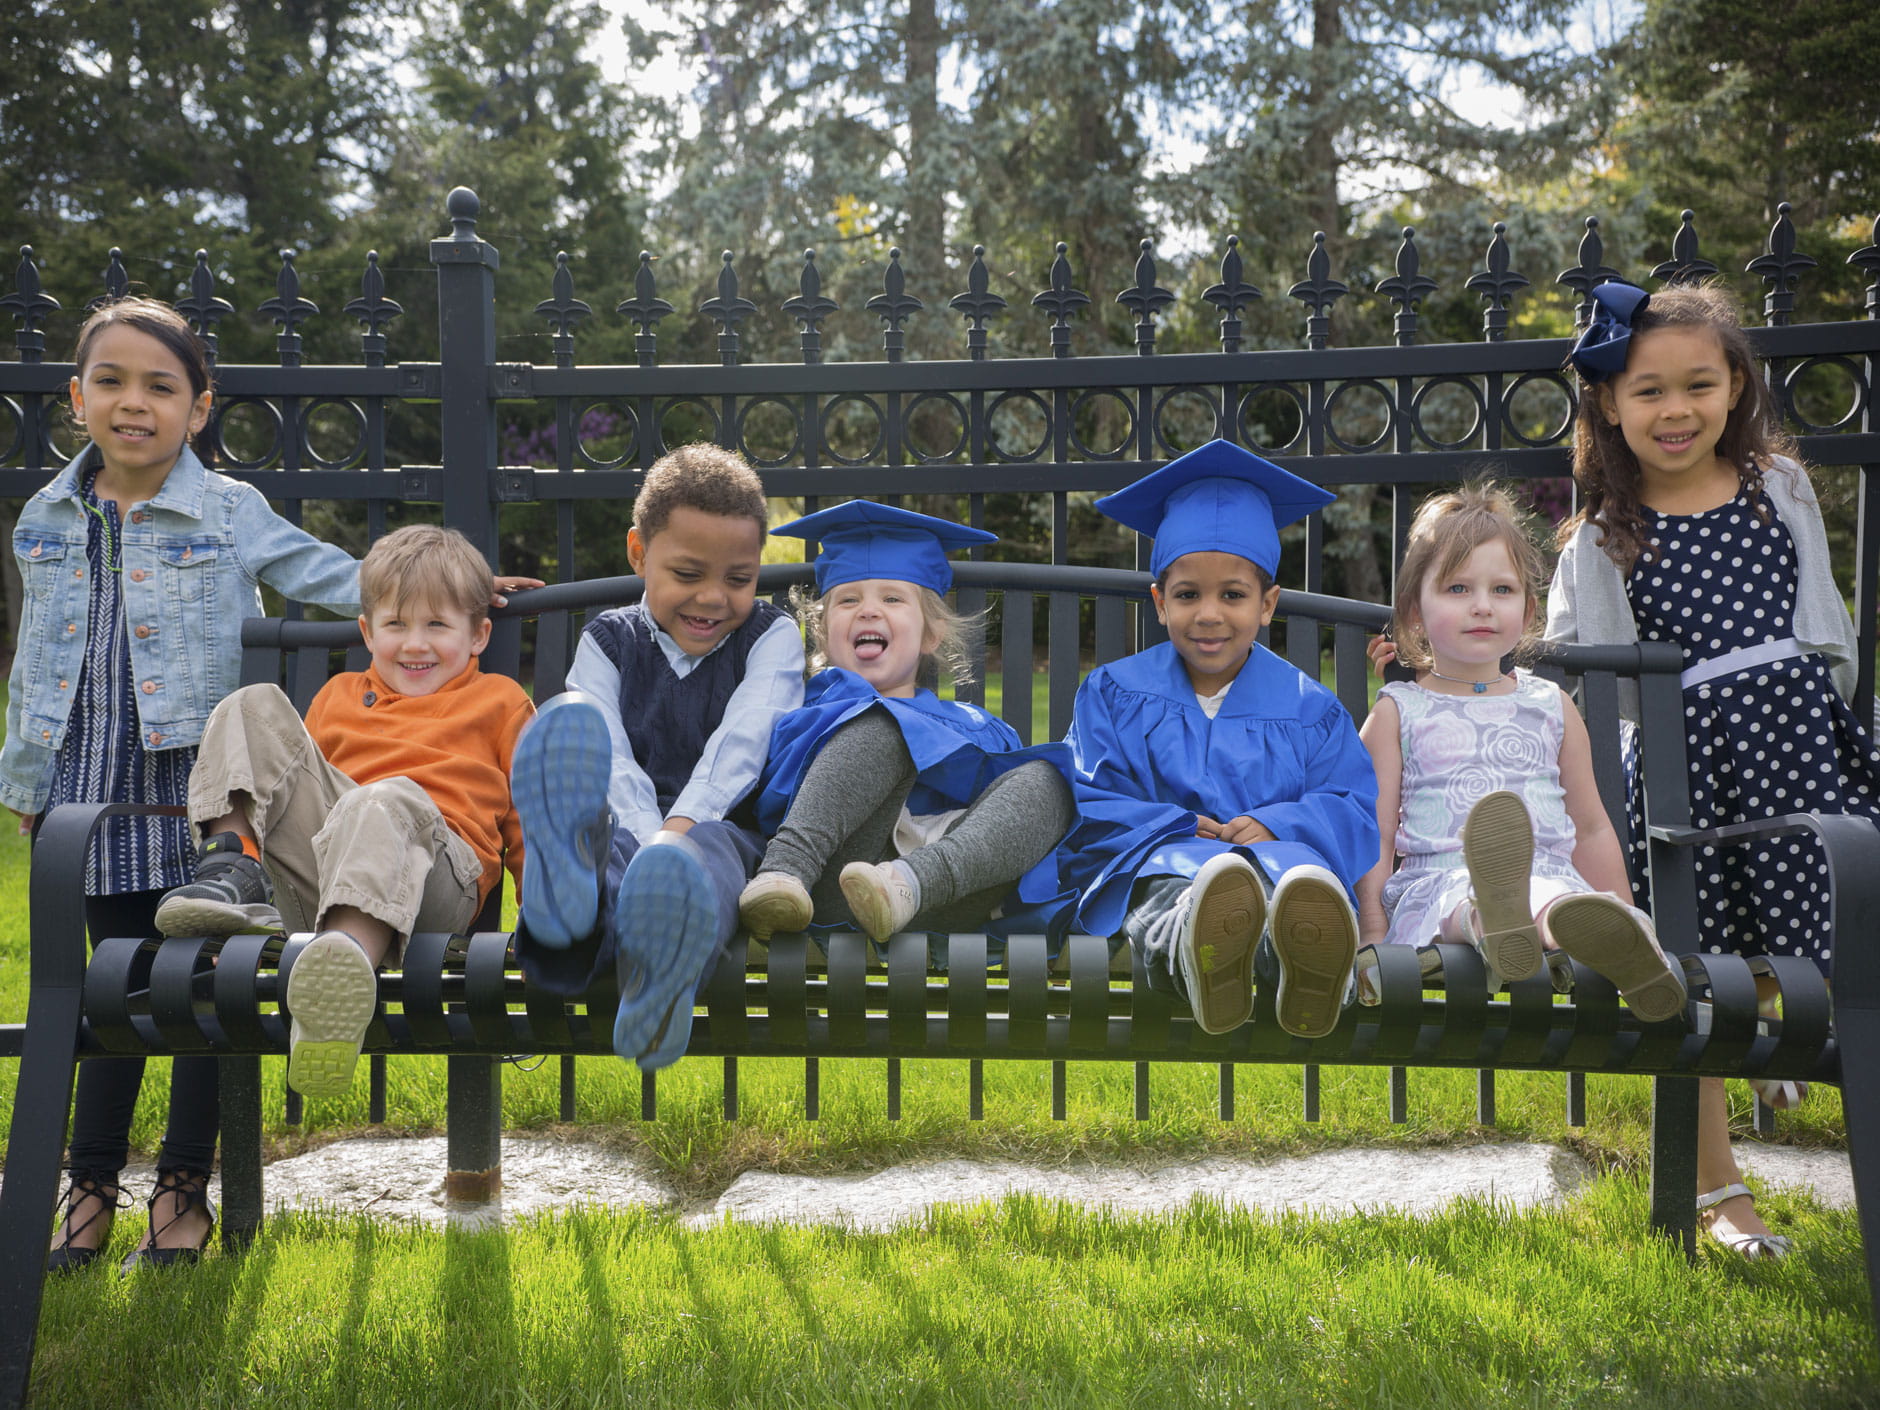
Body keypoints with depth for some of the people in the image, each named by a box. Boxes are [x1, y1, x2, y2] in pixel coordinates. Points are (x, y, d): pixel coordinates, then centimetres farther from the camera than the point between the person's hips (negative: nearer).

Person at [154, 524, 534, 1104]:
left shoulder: (499, 699, 24)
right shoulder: (339, 695, 35)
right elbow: (300, 783, 37)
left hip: (430, 877, -4)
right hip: (319, 844, 5)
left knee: (389, 800, -41)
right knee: (257, 707, 0)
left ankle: (352, 951, -73)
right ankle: (234, 866, -22)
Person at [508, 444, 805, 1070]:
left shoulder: (771, 636, 13)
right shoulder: (608, 639, 16)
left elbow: (740, 744, -6)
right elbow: (612, 759, -2)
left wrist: (679, 827, -25)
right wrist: (647, 836, -24)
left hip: (721, 826, -1)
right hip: (624, 823, 1)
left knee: (704, 853, -39)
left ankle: (658, 978, -73)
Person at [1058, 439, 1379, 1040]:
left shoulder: (1310, 709, 19)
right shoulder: (1114, 693, 18)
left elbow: (1355, 812, 9)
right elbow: (1086, 809, 7)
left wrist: (1277, 826, -13)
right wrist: (1179, 829, -11)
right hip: (1156, 865, -1)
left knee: (1296, 868, -38)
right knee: (1179, 878, -40)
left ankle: (1305, 954, -75)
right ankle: (1196, 951, -77)